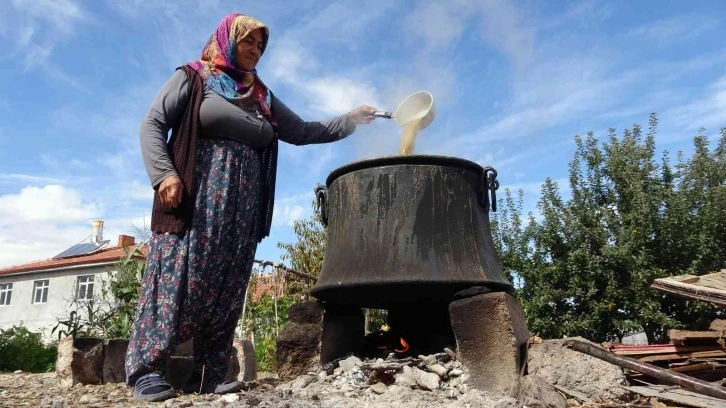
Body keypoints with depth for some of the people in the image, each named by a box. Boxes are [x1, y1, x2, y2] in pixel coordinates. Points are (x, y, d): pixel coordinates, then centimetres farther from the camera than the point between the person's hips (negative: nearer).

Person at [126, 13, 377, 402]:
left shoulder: (262, 98, 21)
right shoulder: (192, 77, 8)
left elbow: (303, 132, 22)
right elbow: (152, 124, 1)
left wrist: (351, 119, 17)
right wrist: (164, 173, -15)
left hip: (241, 206, 5)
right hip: (195, 198, -5)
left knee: (226, 287, 1)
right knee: (176, 279, -9)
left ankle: (208, 374, 7)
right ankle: (146, 370, -2)